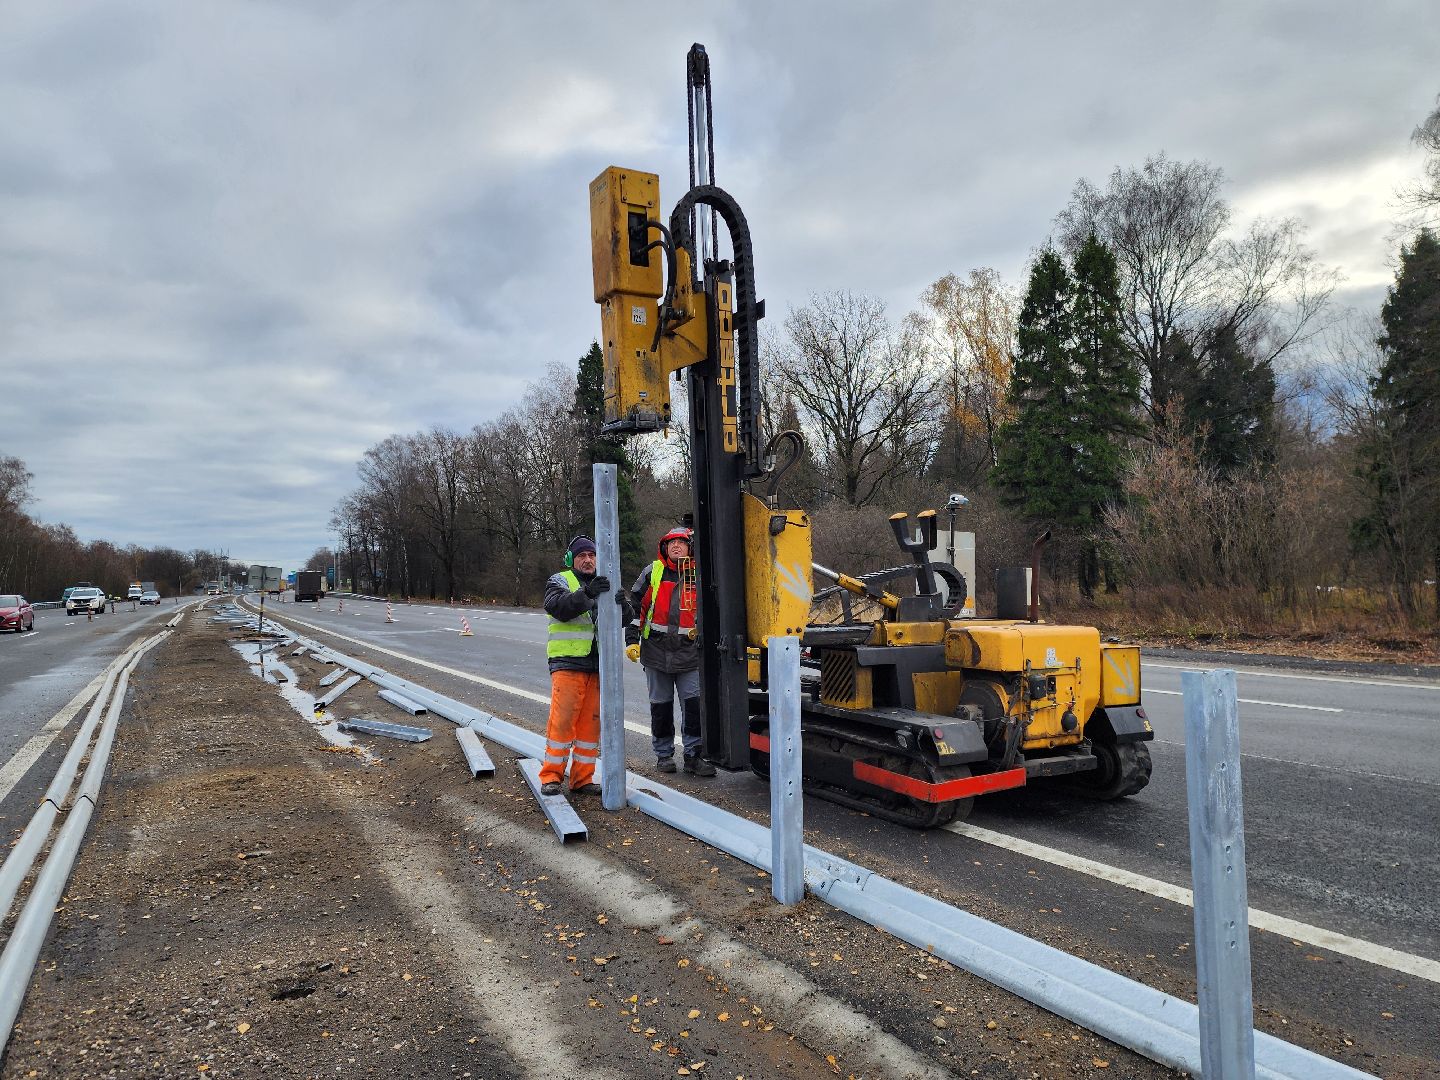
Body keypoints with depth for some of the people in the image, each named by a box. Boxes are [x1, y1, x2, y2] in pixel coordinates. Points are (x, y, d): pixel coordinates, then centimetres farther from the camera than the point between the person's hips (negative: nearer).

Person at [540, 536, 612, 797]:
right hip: (567, 664, -5)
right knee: (562, 719, -7)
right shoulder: (560, 581, 4)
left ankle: (583, 778, 14)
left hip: (597, 665, 5)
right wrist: (587, 594, -32)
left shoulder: (602, 586, 18)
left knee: (591, 722, 6)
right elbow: (558, 607, -18)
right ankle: (551, 775, 5)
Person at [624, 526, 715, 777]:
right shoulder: (652, 572, 4)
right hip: (656, 651, 0)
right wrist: (631, 640, -2)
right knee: (661, 705, 9)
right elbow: (635, 606, 4)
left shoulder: (698, 575, 6)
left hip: (689, 653, 0)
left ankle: (694, 754, 5)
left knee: (694, 703, -6)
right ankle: (664, 754, 21)